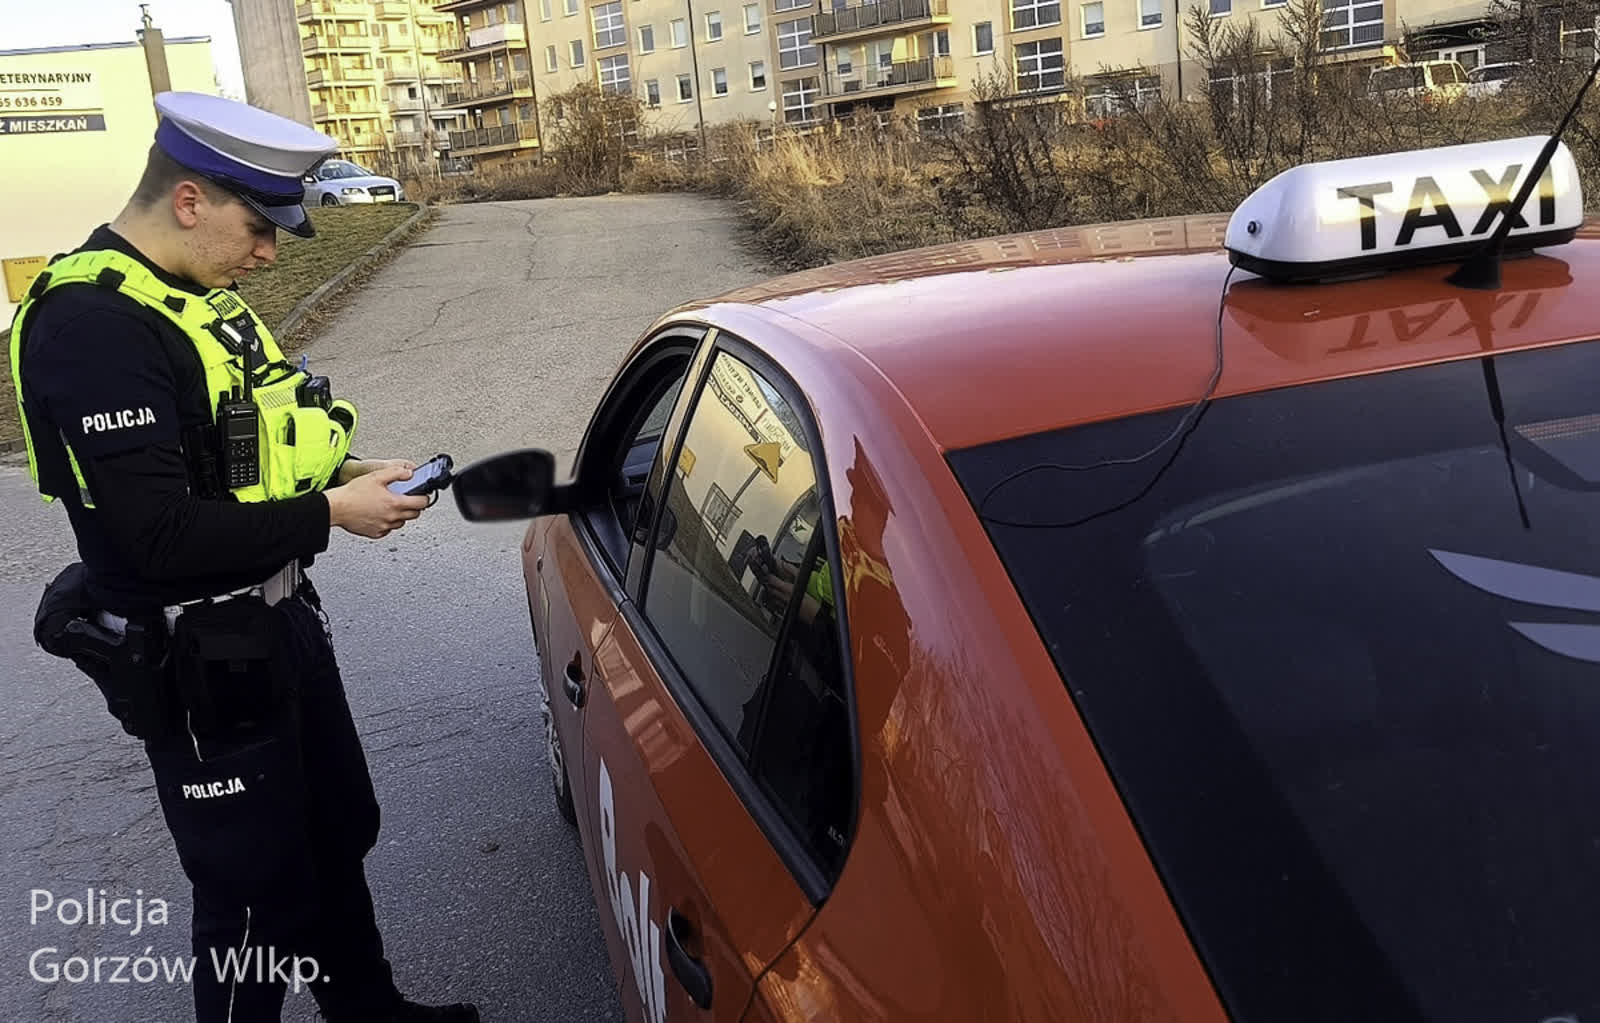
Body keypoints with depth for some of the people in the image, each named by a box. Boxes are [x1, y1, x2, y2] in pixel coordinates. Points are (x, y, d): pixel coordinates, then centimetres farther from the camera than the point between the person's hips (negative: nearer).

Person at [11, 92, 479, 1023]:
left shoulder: (195, 293, 7)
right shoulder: (94, 327, -23)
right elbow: (160, 534, -28)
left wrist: (340, 472, 1)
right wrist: (330, 515, -21)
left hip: (278, 620, 10)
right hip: (201, 665, -10)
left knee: (338, 836, 23)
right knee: (258, 893, 4)